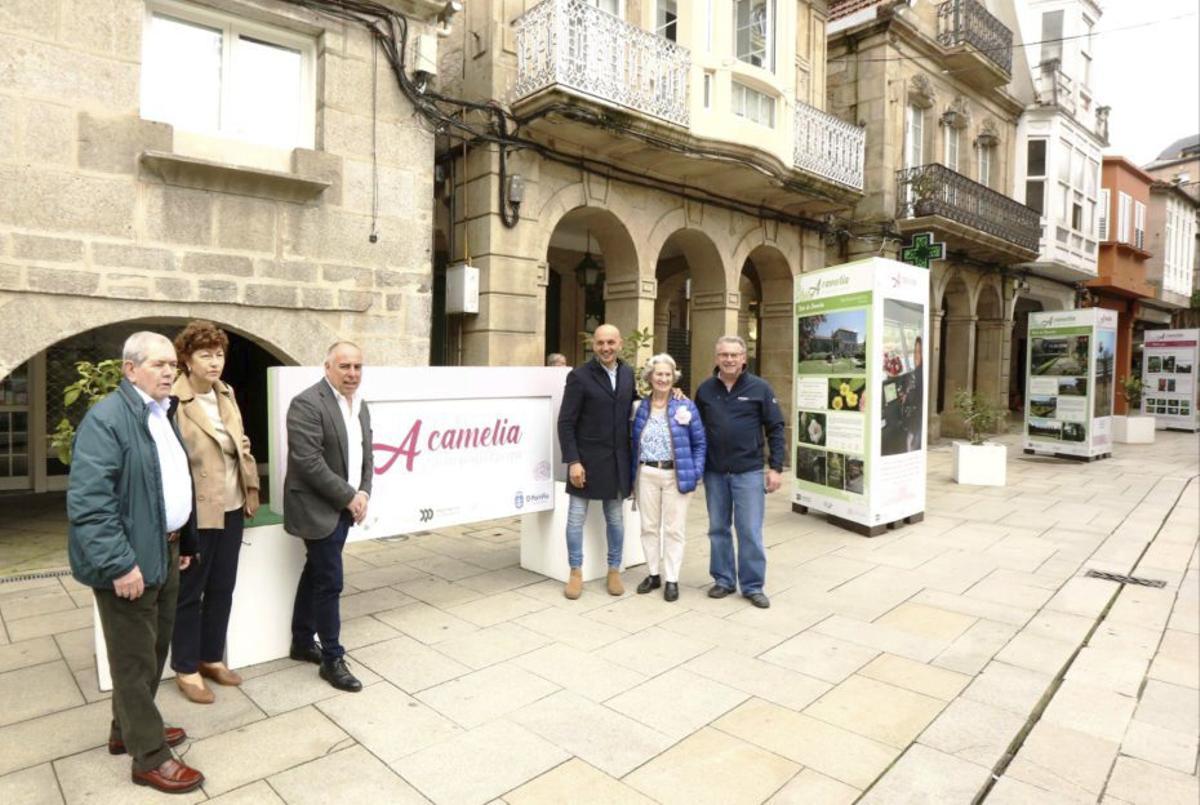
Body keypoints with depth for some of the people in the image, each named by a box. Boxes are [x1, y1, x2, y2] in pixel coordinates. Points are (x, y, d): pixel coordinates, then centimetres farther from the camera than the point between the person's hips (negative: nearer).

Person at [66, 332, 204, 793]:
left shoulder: (164, 414, 11)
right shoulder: (106, 418, -17)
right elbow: (87, 500, -23)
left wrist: (184, 542, 18)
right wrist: (119, 564, -25)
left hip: (165, 551, 9)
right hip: (130, 559, -9)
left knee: (154, 649, 20)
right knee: (135, 659, 6)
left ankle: (127, 730, 40)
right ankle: (150, 756, 20)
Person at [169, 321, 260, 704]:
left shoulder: (226, 393, 8)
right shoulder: (173, 401, -17)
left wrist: (251, 488, 11)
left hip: (231, 507, 7)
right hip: (196, 512, -7)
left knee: (222, 588, 17)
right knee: (189, 593, 9)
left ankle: (212, 658, 34)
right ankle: (185, 669, 26)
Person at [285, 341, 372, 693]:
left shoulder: (360, 405, 9)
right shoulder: (307, 404, -17)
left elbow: (366, 455, 12)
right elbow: (309, 462, -23)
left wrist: (363, 493, -3)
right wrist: (349, 497, -17)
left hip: (343, 507, 8)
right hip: (318, 508, -8)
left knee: (315, 575, 18)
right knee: (329, 581, -2)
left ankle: (302, 643, 32)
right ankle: (332, 659, 11)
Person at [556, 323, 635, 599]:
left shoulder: (628, 373, 5)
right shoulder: (579, 376, -10)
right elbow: (566, 423, -11)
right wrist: (573, 461, -17)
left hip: (617, 460, 4)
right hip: (586, 459, -4)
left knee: (616, 518, 13)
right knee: (576, 517, 6)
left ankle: (614, 571, 28)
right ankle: (576, 573, 21)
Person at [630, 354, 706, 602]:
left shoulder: (685, 406, -2)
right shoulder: (641, 407, 5)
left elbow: (699, 443, 1)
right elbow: (634, 443, 11)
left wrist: (696, 473, -6)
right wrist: (633, 474, 6)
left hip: (677, 476, -3)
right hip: (646, 475, 3)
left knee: (674, 529, 4)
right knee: (649, 526, 11)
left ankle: (672, 579, 15)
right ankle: (653, 574, 26)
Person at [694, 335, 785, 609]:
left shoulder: (760, 388, -3)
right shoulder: (705, 389, 4)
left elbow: (775, 429, -2)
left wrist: (775, 467, -7)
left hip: (748, 471, -3)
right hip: (714, 472, 3)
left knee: (750, 531, 2)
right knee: (718, 529, 11)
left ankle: (753, 586, 15)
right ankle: (723, 580, 25)